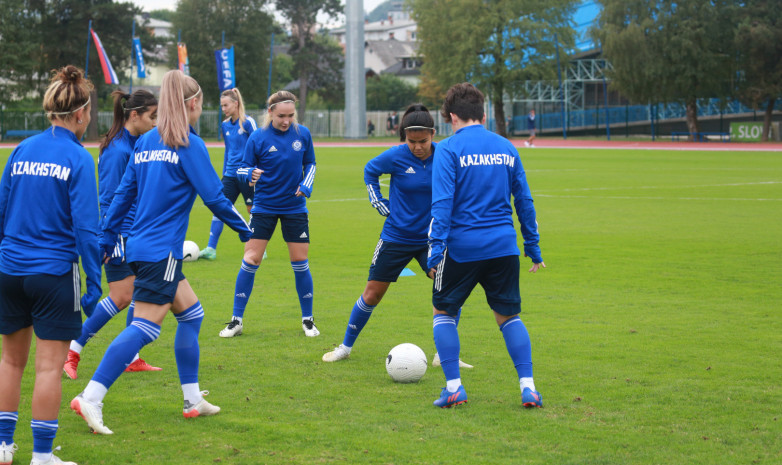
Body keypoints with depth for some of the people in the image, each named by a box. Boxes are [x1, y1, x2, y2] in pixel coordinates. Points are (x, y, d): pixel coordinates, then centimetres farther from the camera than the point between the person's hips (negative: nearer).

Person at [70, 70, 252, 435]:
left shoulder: (145, 142, 12)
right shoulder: (188, 144, -10)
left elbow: (123, 193, 13)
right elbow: (213, 196, -9)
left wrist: (107, 238, 17)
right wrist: (242, 227, 6)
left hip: (140, 246, 9)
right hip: (160, 251, -9)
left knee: (191, 313, 17)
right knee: (144, 326, -10)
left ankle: (193, 400, 21)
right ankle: (90, 398, -17)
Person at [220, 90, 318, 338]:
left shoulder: (302, 134, -3)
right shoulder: (258, 138, -10)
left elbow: (310, 164, 11)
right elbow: (243, 168, -4)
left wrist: (306, 185, -7)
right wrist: (250, 173, -28)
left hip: (295, 208, 2)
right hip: (264, 206, -2)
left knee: (300, 262, 3)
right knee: (250, 260, -6)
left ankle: (307, 320, 19)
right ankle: (236, 320, 4)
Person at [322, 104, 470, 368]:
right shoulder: (396, 156, -13)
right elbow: (370, 171, 8)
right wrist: (380, 204, 2)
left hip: (432, 237, 1)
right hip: (396, 236, -1)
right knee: (372, 294, 6)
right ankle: (346, 347, 25)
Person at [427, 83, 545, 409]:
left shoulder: (449, 149, -5)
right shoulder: (506, 148, 10)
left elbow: (442, 202, -14)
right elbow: (524, 201, 13)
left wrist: (436, 247, -15)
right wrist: (533, 247, 19)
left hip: (462, 247, -4)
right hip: (504, 247, 4)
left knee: (444, 311, 14)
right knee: (508, 316, 16)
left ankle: (454, 387, 6)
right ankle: (527, 387, 4)